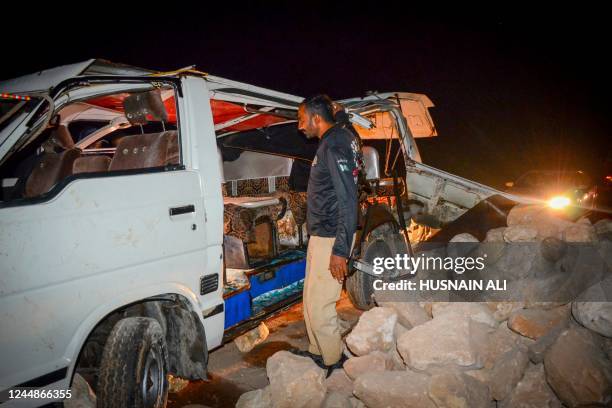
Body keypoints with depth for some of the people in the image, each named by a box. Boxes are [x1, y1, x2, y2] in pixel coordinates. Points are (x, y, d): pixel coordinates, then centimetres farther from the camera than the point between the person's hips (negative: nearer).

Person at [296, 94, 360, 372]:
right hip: (320, 235, 10)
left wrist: (340, 250, -24)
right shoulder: (331, 141, 13)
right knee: (311, 300, 19)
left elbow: (348, 200, -23)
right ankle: (317, 351, 35)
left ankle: (332, 362, 16)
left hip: (330, 239, -10)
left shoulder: (335, 145, -18)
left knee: (320, 305, -1)